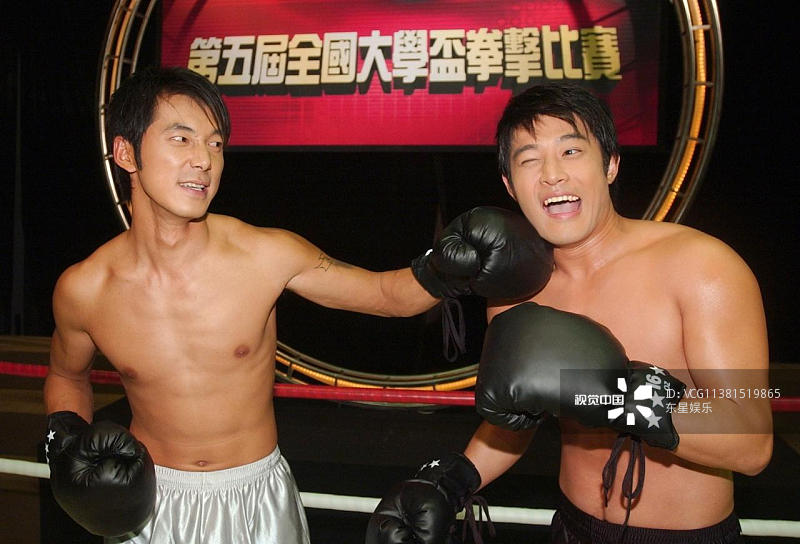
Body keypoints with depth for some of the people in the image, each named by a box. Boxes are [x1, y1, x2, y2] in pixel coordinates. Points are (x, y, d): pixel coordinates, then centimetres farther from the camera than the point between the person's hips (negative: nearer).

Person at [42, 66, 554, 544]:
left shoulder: (267, 255, -17)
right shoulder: (82, 288, -12)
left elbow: (387, 292, -7)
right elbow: (67, 376, 10)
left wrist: (440, 272, -26)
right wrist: (68, 437, -8)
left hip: (258, 500, 0)